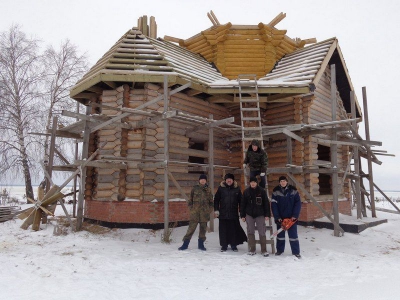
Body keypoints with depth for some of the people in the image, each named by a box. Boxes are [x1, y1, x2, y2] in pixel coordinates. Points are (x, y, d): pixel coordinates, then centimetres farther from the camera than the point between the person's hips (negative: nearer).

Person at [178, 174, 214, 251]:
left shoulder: (208, 190, 7)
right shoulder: (195, 188, 4)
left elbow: (211, 202, 11)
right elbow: (190, 200, 7)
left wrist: (209, 210, 3)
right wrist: (191, 208, 0)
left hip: (204, 213, 2)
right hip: (195, 212, -2)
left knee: (203, 228, 7)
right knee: (191, 227, -4)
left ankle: (201, 244, 21)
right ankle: (185, 244, 5)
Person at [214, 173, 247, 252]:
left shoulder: (237, 188, 2)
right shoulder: (221, 188, 0)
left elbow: (240, 200, 6)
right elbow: (216, 199, 2)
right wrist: (216, 210, -3)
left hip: (234, 213, 0)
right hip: (223, 213, 0)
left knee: (234, 229, 5)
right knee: (223, 230, 6)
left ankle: (234, 245, 20)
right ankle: (224, 245, 19)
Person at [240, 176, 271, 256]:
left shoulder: (262, 191, -3)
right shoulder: (246, 191, 2)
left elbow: (266, 203, -1)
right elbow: (243, 204, 5)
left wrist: (267, 214, -5)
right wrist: (242, 215, 3)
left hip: (260, 214, -2)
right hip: (249, 214, 2)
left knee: (262, 232, 0)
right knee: (250, 232, 6)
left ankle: (264, 250, 12)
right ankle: (252, 249, 17)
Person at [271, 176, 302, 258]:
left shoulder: (293, 190, -4)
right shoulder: (276, 191, -4)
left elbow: (298, 203, -3)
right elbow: (273, 205, -6)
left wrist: (295, 215, -10)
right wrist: (277, 217, -12)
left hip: (291, 217, -1)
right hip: (280, 217, 1)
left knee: (293, 235, 2)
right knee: (280, 234, 12)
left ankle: (296, 252, 12)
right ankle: (279, 250, 26)